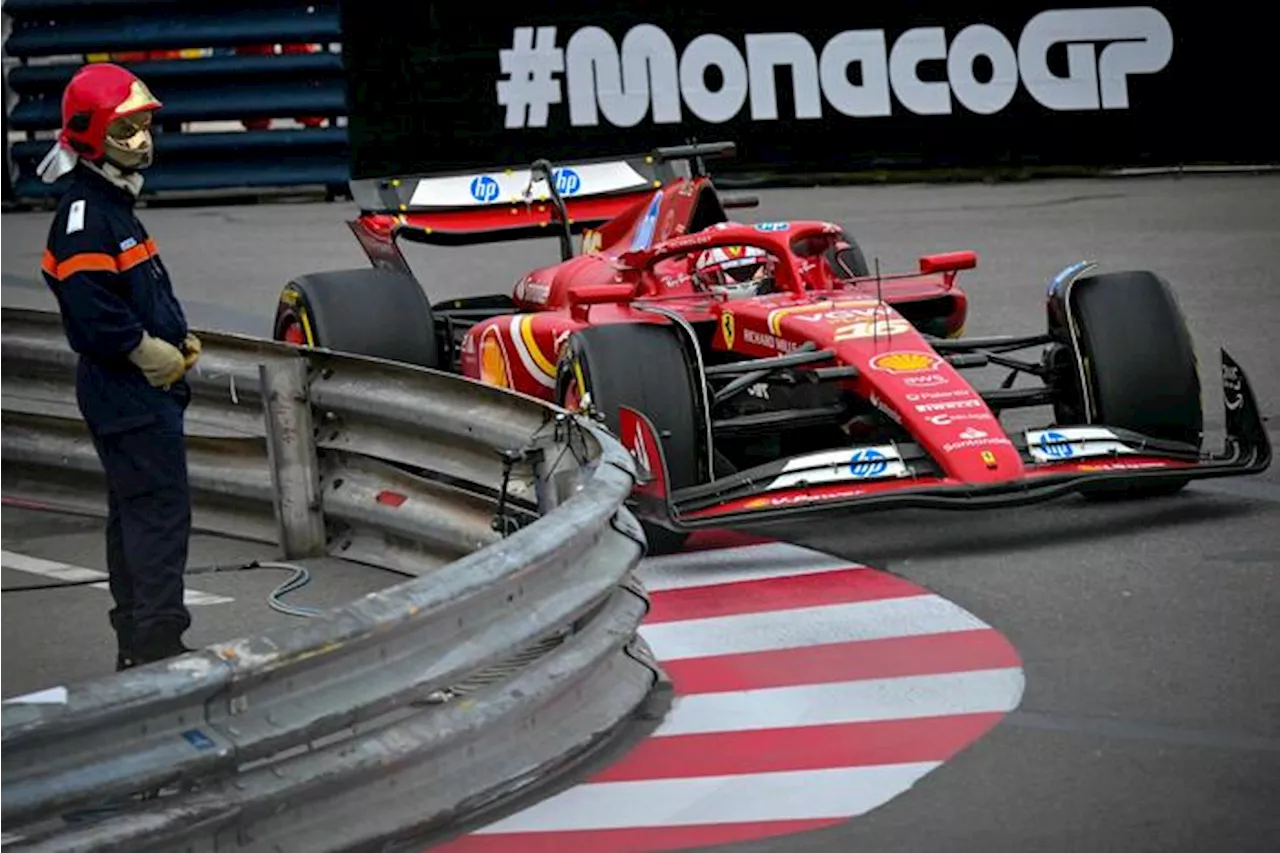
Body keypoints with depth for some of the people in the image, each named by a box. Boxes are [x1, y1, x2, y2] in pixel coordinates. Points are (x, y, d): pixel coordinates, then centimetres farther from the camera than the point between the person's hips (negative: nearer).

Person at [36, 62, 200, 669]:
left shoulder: (115, 207, 16)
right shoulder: (84, 214, -17)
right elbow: (91, 309, -26)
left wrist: (177, 340, 9)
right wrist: (149, 352, -16)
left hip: (142, 386, 11)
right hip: (126, 389, -11)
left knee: (133, 512, 14)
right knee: (161, 509, -10)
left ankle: (138, 647, 21)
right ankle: (159, 644, -10)